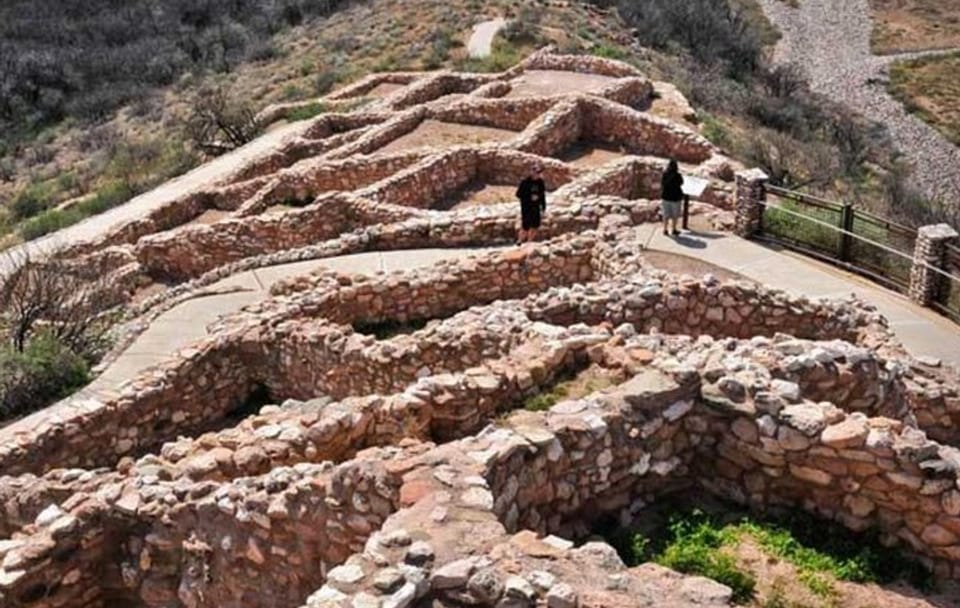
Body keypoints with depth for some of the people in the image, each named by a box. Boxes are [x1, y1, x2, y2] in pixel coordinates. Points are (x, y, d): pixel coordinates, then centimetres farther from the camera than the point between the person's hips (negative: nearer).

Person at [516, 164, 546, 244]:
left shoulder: (540, 182, 3)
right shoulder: (525, 182, -13)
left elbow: (543, 194, 12)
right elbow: (518, 194, -12)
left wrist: (543, 206, 10)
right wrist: (530, 197, -20)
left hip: (536, 208, 6)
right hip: (526, 208, -5)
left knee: (535, 226, 8)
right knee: (525, 227, -6)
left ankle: (529, 243, 25)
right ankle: (519, 242, 13)